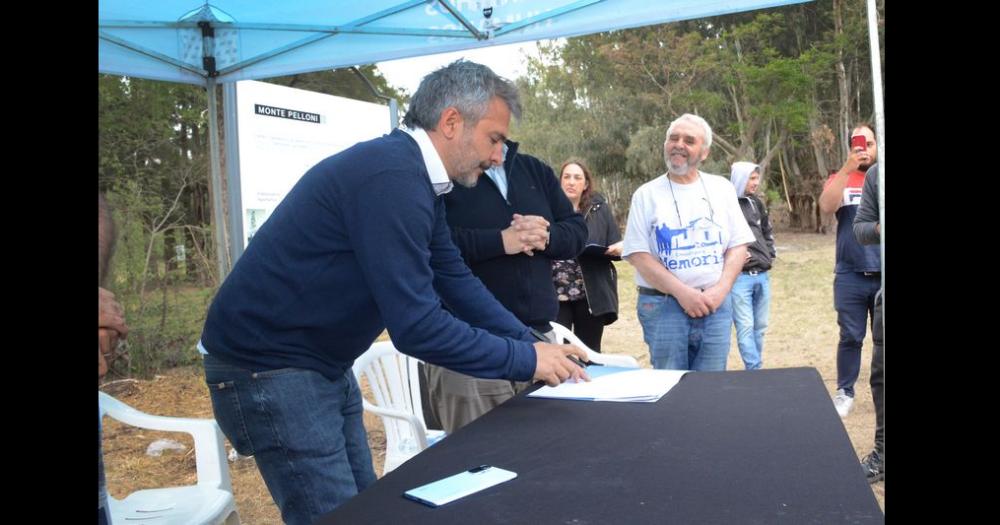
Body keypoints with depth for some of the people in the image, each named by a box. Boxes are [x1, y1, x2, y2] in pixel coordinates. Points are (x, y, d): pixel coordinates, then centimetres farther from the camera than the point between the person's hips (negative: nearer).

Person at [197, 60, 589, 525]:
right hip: (267, 366, -10)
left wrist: (534, 343, 1)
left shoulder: (414, 176, 6)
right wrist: (526, 360, -19)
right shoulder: (392, 176, -26)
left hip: (321, 364, 10)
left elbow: (456, 281, 9)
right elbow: (415, 325, -29)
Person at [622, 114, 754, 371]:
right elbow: (638, 255, -5)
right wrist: (682, 292, -15)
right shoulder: (646, 194, 1)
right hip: (662, 306, -2)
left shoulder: (722, 188, 9)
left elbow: (738, 245, 7)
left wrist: (720, 290, -9)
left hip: (715, 304, 2)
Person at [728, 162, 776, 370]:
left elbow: (768, 232, 26)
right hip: (739, 277, -7)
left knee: (760, 327, 11)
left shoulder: (757, 203, 15)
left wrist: (769, 254, 13)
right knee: (745, 327, -7)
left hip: (762, 275, 7)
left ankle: (755, 370, 21)